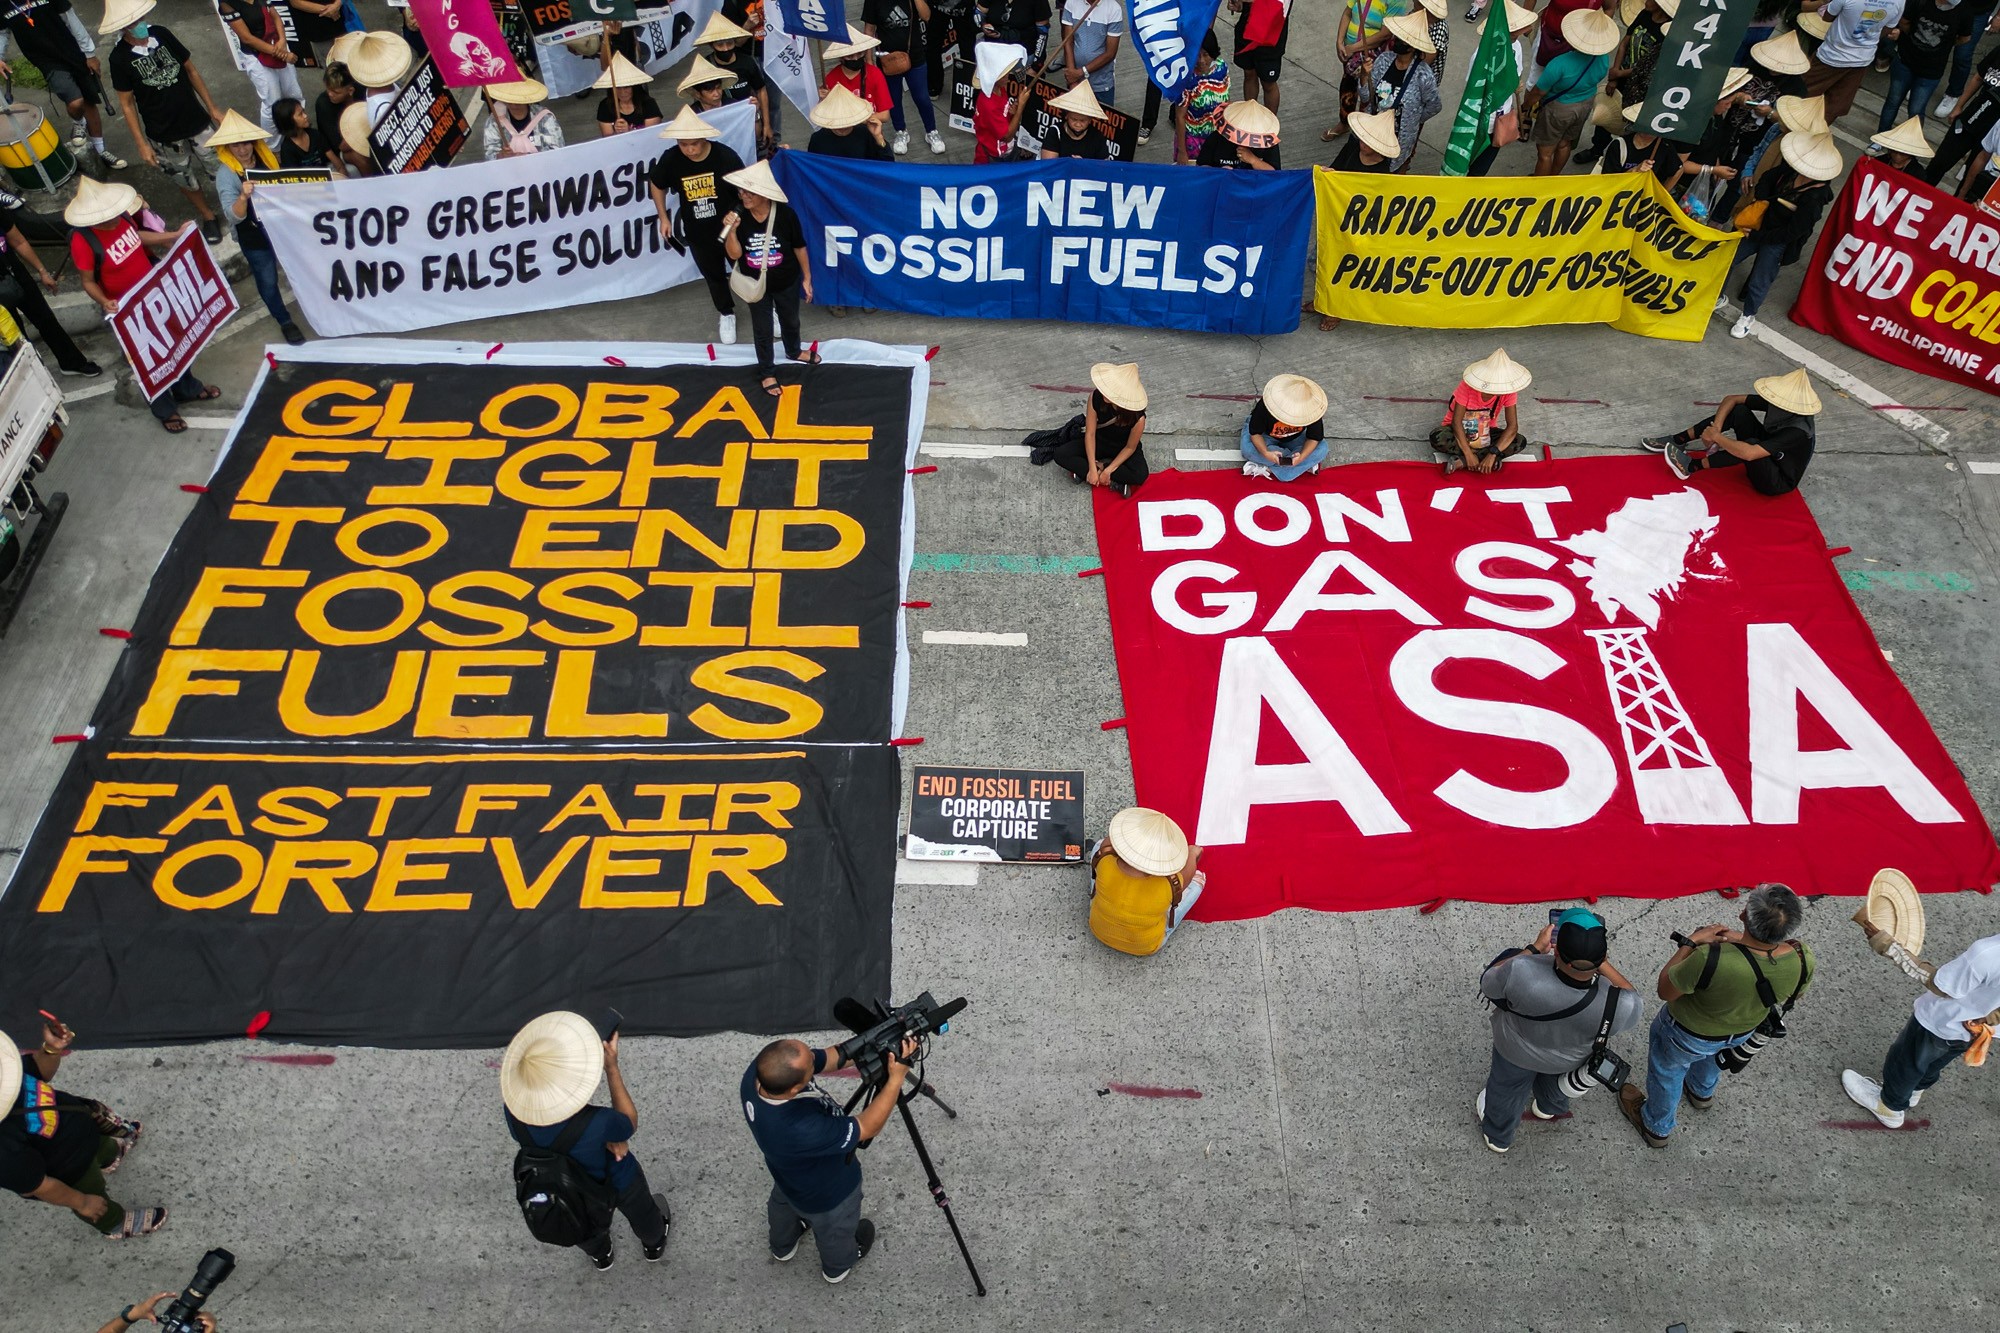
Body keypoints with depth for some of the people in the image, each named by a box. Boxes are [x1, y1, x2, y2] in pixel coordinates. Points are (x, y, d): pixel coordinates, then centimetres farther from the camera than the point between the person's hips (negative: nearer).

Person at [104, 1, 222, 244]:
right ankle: (208, 217, 37)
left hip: (197, 121, 2)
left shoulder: (161, 33, -6)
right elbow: (127, 103, -7)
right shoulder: (120, 58, -14)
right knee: (187, 182, 14)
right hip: (165, 136, -2)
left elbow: (191, 70, 5)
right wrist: (142, 144, -8)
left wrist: (212, 108, 5)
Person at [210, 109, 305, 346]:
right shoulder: (225, 173, -21)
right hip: (255, 238, -4)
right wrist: (243, 196, -46)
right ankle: (285, 322, 32)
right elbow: (234, 216, -28)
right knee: (268, 281, 11)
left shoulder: (265, 157, -6)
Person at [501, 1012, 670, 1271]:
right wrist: (612, 1069, -23)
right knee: (640, 1211, 34)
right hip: (618, 1182, -3)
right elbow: (629, 1125, -21)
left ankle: (600, 1255, 69)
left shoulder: (514, 1110, -35)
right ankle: (654, 1244, 65)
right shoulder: (597, 1124, -46)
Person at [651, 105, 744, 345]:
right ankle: (726, 314, 46)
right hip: (698, 234, 2)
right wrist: (663, 218, 5)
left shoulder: (725, 157, -25)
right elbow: (657, 185, 4)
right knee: (714, 275, 20)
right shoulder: (670, 160, -17)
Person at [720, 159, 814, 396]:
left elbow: (799, 247, -10)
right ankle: (766, 372, 38)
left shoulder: (785, 214, -24)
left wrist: (807, 278, -2)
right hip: (756, 285, 0)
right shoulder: (737, 216, -20)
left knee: (790, 321, 27)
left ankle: (794, 351, 58)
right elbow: (735, 254, -18)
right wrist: (731, 231, -36)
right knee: (762, 329, 17)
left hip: (786, 282, 0)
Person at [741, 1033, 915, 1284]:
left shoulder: (760, 1069, -33)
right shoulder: (800, 1130, -50)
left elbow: (828, 1058, -21)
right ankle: (837, 1267, 62)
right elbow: (867, 1129, -35)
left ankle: (782, 1247, 68)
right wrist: (897, 1077, -36)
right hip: (825, 1196, -5)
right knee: (836, 1233, 30)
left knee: (784, 1203, 38)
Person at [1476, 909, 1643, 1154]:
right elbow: (1633, 1000, -14)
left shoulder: (1520, 973, -46)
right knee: (1554, 1082, 39)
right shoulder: (1617, 1007, -40)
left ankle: (1498, 1135, 62)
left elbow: (1487, 983, -23)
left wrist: (1535, 948, -18)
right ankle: (1549, 1108, 72)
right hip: (1568, 1062, 2)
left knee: (1507, 1088, 33)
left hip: (1517, 1050, -1)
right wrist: (1600, 963, -17)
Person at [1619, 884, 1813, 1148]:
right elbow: (1793, 995, -4)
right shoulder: (1803, 960, -31)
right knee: (1710, 1055, 41)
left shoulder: (1713, 959, -46)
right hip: (1742, 1032, 5)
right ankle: (1702, 1092, 71)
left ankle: (1657, 1127, 56)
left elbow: (1665, 990, -27)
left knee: (1667, 1071, 29)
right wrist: (1744, 942, -11)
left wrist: (1691, 942, -22)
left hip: (1688, 1034, -5)